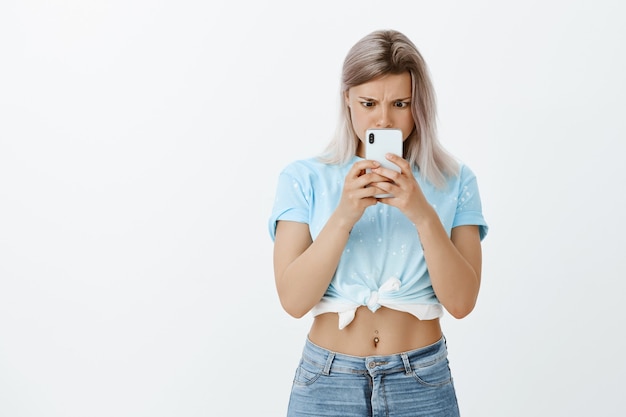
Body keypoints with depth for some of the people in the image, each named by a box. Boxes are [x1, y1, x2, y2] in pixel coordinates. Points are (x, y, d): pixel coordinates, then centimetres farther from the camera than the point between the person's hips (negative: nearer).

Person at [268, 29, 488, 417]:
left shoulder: (454, 181, -2)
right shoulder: (304, 179, -4)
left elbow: (461, 301, -9)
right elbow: (294, 299, -11)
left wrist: (423, 214, -21)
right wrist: (343, 215, -23)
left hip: (422, 382, 1)